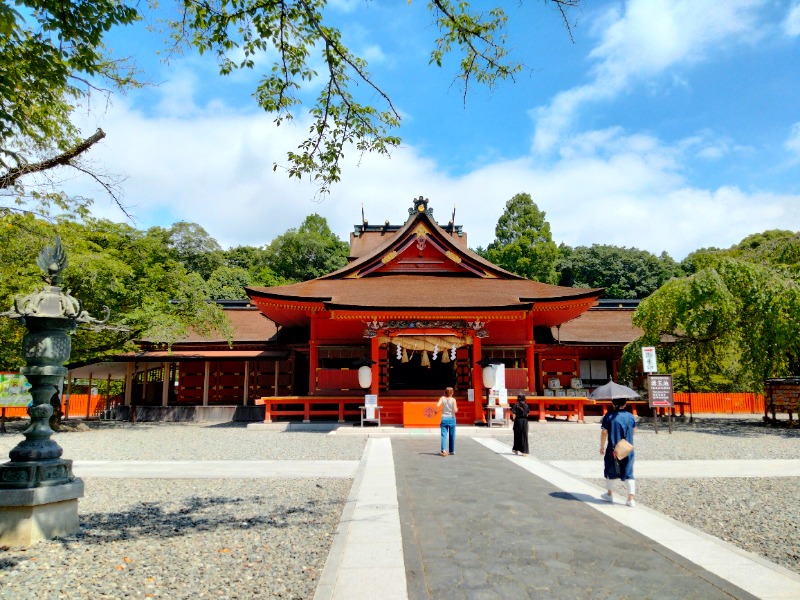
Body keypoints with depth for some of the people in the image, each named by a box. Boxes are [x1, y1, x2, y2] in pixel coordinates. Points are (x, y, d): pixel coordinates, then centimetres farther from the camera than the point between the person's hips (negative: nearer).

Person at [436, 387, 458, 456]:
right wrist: (457, 409, 10)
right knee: (452, 436, 13)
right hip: (451, 418, -1)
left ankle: (443, 450, -21)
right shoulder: (453, 399, -5)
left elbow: (437, 405, -14)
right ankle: (452, 451, 23)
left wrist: (437, 410, 5)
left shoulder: (442, 398, 0)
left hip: (444, 418, 1)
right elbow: (455, 410, -13)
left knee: (444, 435, -2)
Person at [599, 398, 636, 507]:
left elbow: (604, 432, -8)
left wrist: (602, 446, 1)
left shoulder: (609, 416, -8)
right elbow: (633, 431, 11)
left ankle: (609, 494, 28)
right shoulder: (630, 416, -1)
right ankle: (631, 497, -3)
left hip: (613, 449, -1)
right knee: (628, 473, 5)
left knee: (610, 471, 15)